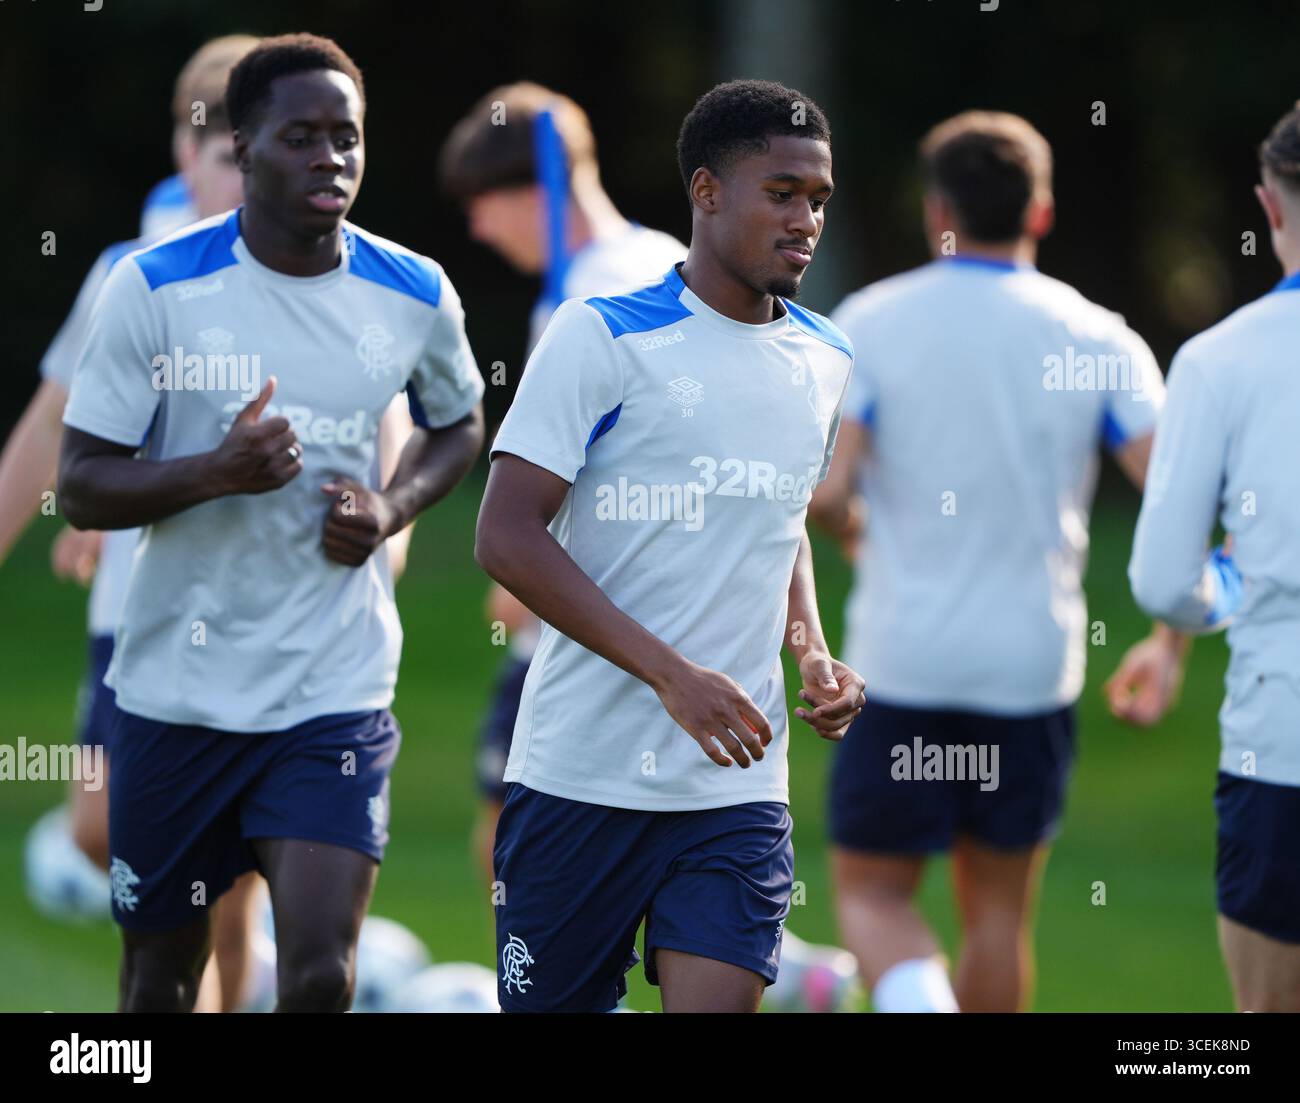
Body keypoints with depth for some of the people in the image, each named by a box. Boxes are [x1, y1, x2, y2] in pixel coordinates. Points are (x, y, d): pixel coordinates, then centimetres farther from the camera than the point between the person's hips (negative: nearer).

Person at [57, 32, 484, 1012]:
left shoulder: (415, 296, -1)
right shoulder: (157, 287, -8)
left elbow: (459, 423, 20)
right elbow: (81, 487, -7)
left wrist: (392, 509, -2)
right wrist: (214, 473, -25)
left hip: (337, 695, 0)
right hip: (176, 695, 0)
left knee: (322, 976, -13)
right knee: (159, 978, 11)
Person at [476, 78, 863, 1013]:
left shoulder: (824, 364, 11)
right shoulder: (603, 336, -7)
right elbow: (507, 538, -13)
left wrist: (814, 654, 8)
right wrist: (673, 673, -20)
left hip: (738, 784, 4)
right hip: (580, 781, -4)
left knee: (720, 997, -12)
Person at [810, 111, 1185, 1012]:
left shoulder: (870, 322, -5)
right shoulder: (1097, 339, -1)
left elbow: (825, 490, -13)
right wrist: (1172, 642, 5)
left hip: (902, 665, -2)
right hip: (1034, 667, 2)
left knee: (872, 894, 9)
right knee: (999, 910, 15)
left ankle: (921, 1005, -20)